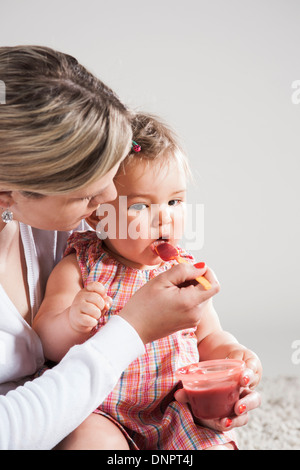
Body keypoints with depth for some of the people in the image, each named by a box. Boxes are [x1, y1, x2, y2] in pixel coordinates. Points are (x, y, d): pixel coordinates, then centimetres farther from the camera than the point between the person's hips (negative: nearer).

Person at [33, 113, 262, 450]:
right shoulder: (79, 270, -6)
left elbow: (209, 338, 14)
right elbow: (46, 344, -8)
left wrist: (232, 353, -8)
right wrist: (72, 321, -30)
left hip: (178, 409, 3)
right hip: (101, 412, -2)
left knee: (217, 443, -19)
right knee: (91, 439, -31)